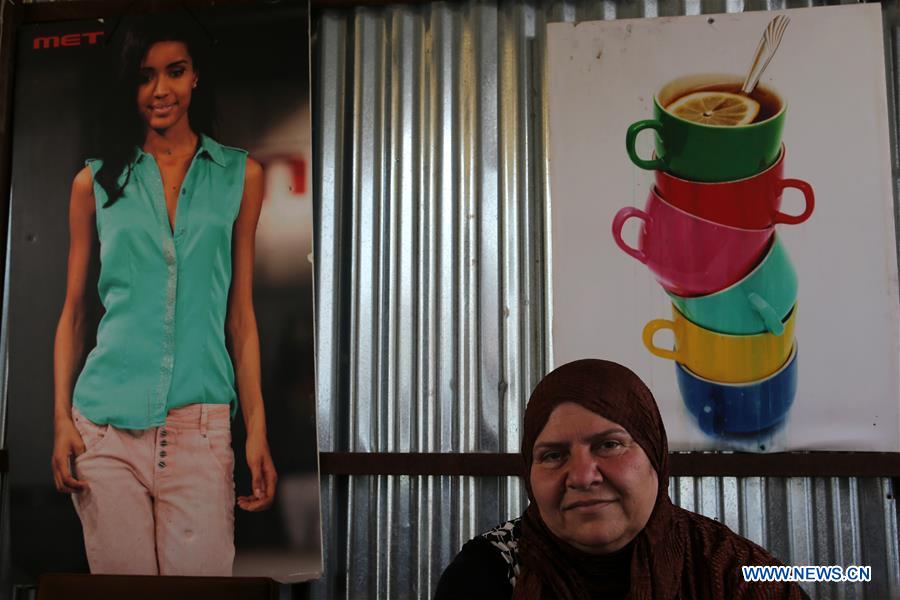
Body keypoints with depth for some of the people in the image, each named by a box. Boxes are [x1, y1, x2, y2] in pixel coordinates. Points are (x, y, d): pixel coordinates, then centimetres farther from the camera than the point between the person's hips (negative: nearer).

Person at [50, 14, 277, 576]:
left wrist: (257, 428, 1)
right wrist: (62, 419, 2)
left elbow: (240, 313, 7)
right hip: (105, 424, 1)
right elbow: (73, 312, 11)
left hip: (201, 427, 0)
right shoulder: (97, 182, 8)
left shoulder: (241, 175, 7)